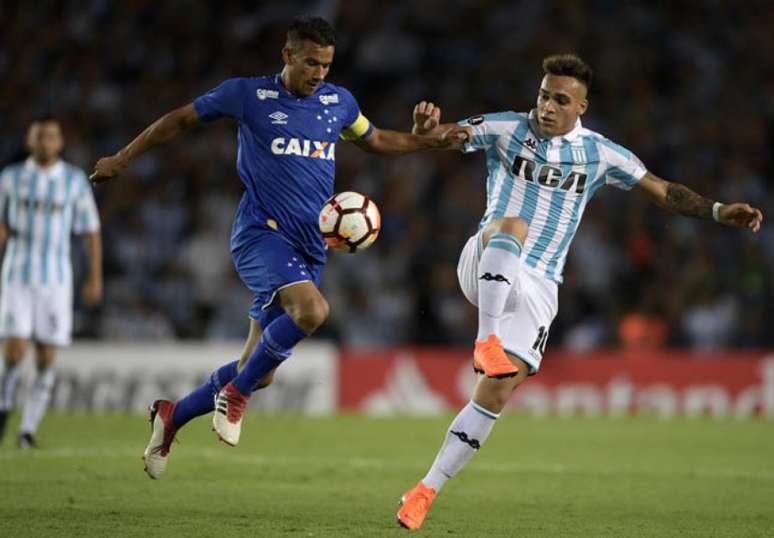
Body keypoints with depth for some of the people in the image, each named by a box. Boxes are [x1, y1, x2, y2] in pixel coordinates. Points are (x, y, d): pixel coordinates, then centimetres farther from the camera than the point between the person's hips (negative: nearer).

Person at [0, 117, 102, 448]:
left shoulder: (75, 180, 1)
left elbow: (91, 231, 4)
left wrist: (95, 278, -2)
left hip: (56, 281, 0)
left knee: (46, 360, -3)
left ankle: (28, 430, 7)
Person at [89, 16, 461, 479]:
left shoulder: (339, 102, 11)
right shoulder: (248, 95, -3)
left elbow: (375, 141, 30)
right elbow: (180, 120, 8)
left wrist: (433, 142, 17)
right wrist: (122, 160, 9)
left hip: (310, 247, 6)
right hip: (262, 233, -6)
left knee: (259, 373, 5)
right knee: (313, 309, -34)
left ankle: (172, 417, 27)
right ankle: (236, 393, -14)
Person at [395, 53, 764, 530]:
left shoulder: (599, 154, 6)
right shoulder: (506, 129, 0)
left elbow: (663, 191, 9)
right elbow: (444, 136, -12)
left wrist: (718, 212, -5)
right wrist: (428, 128, -36)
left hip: (537, 287, 2)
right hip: (488, 270, -2)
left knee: (497, 393, -8)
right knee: (512, 226, -37)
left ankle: (426, 490, 1)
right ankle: (487, 339, -38)